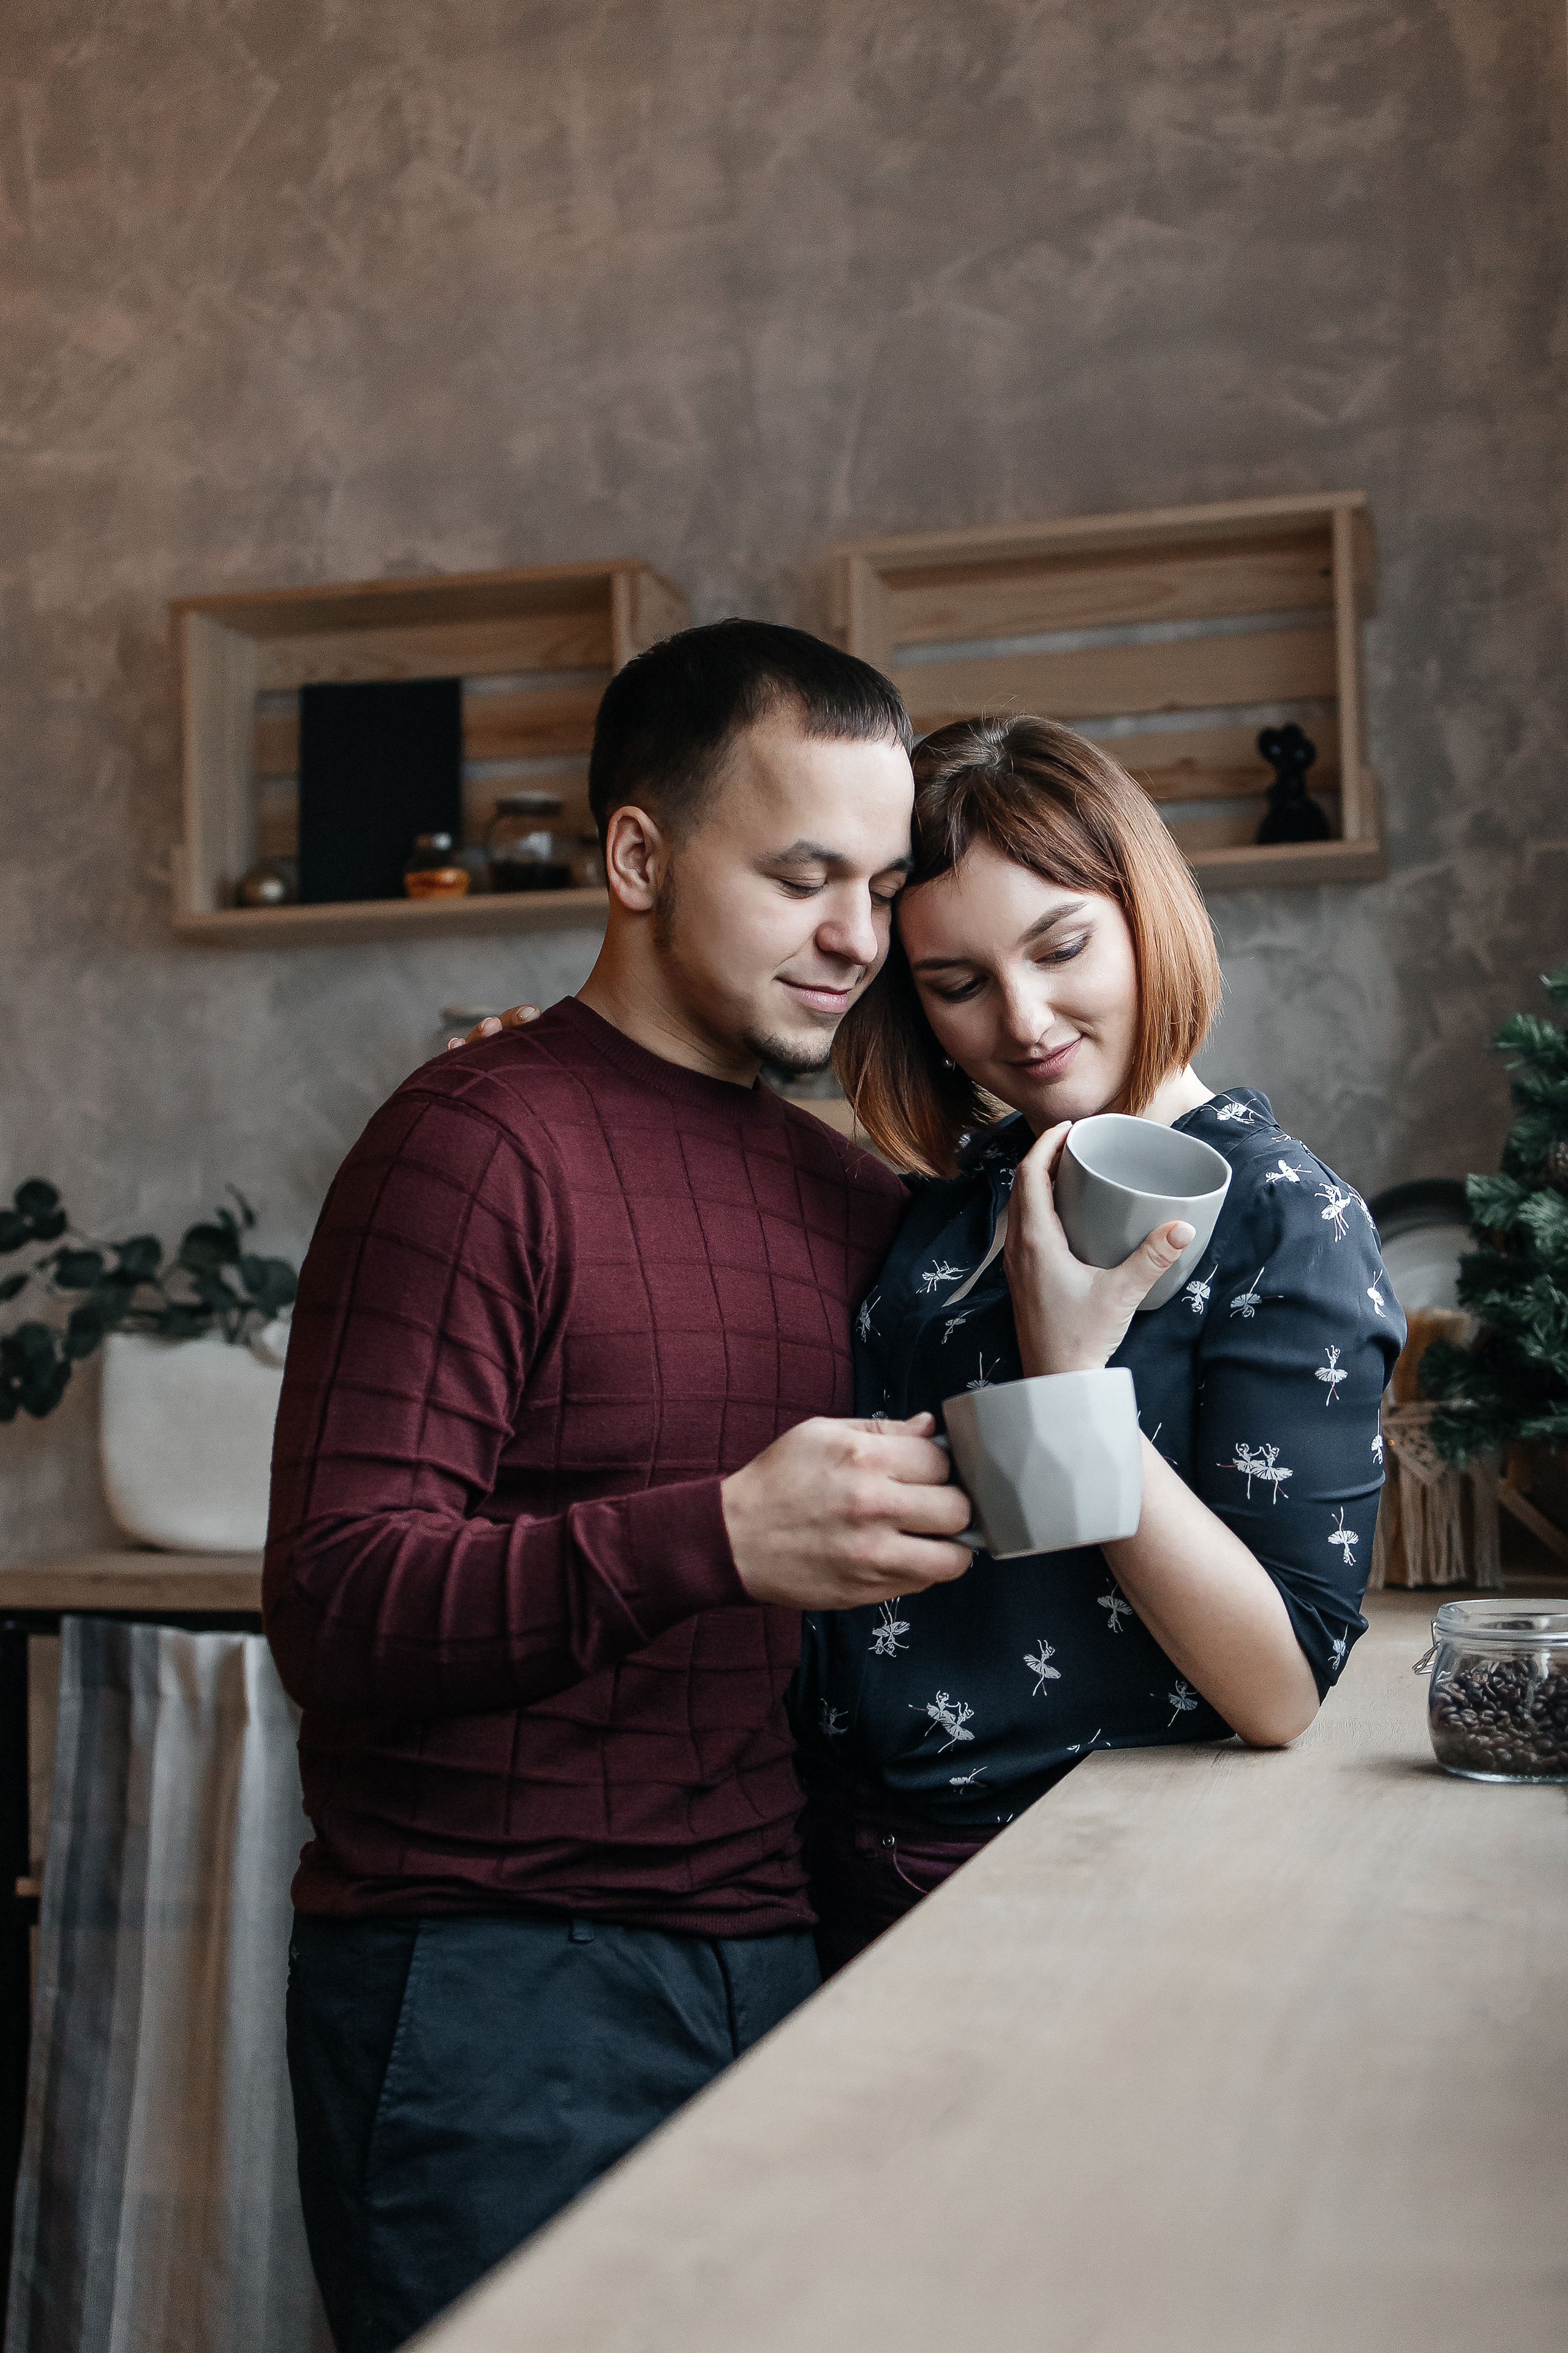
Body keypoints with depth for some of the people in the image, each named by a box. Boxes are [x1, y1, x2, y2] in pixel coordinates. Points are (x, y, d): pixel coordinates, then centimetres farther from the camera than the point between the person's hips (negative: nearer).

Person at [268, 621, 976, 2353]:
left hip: (767, 1952, 6)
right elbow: (337, 1607, -18)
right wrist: (715, 1540, -30)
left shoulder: (848, 1194, 12)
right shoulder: (480, 1142, -10)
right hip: (494, 1993, -6)